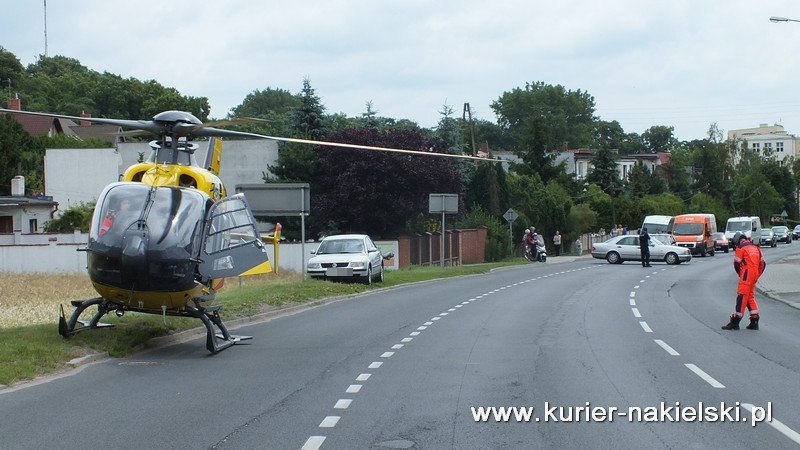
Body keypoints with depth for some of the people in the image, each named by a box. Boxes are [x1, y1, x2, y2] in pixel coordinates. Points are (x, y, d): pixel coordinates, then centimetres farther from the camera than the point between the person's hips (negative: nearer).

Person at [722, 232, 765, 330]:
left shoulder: (741, 247, -3)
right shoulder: (755, 247, 19)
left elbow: (737, 263, -4)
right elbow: (763, 263, 18)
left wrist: (740, 274, 11)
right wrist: (757, 276, 19)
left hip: (747, 272, -8)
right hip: (755, 274, 8)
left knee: (742, 295, -9)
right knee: (750, 296, 14)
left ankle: (735, 321, -12)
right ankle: (754, 322, 11)